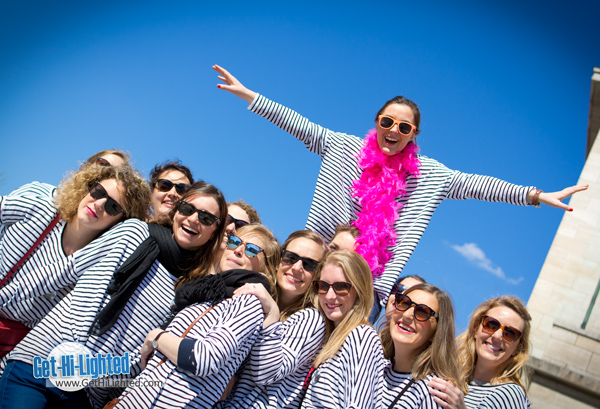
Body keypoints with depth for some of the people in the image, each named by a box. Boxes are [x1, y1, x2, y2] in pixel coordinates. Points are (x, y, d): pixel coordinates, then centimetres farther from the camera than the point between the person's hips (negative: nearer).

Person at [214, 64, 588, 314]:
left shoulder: (429, 174, 3)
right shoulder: (344, 146, 2)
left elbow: (472, 184, 2)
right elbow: (300, 126, 4)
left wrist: (536, 195, -3)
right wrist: (247, 94, 3)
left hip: (370, 281, 0)